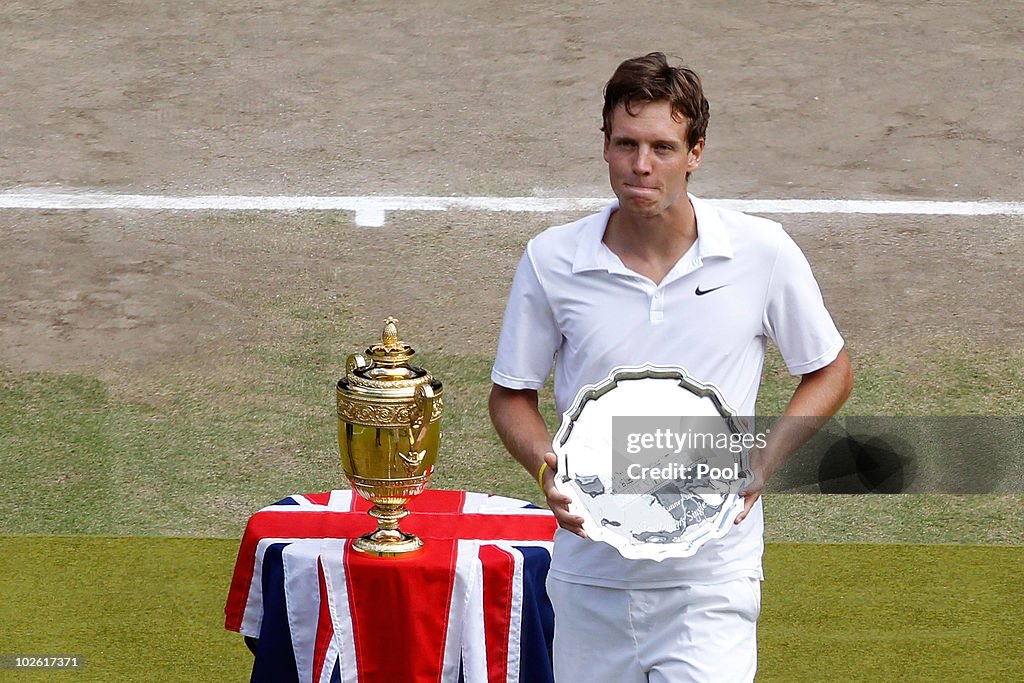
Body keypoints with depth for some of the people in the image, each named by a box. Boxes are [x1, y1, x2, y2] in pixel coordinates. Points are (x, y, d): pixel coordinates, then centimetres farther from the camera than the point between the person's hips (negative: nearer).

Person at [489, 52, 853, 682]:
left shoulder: (763, 253, -5)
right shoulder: (551, 261, -3)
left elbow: (830, 373, 7)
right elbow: (512, 395, 8)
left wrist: (762, 465, -8)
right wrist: (547, 468, -12)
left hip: (711, 584, -2)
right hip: (590, 576, 2)